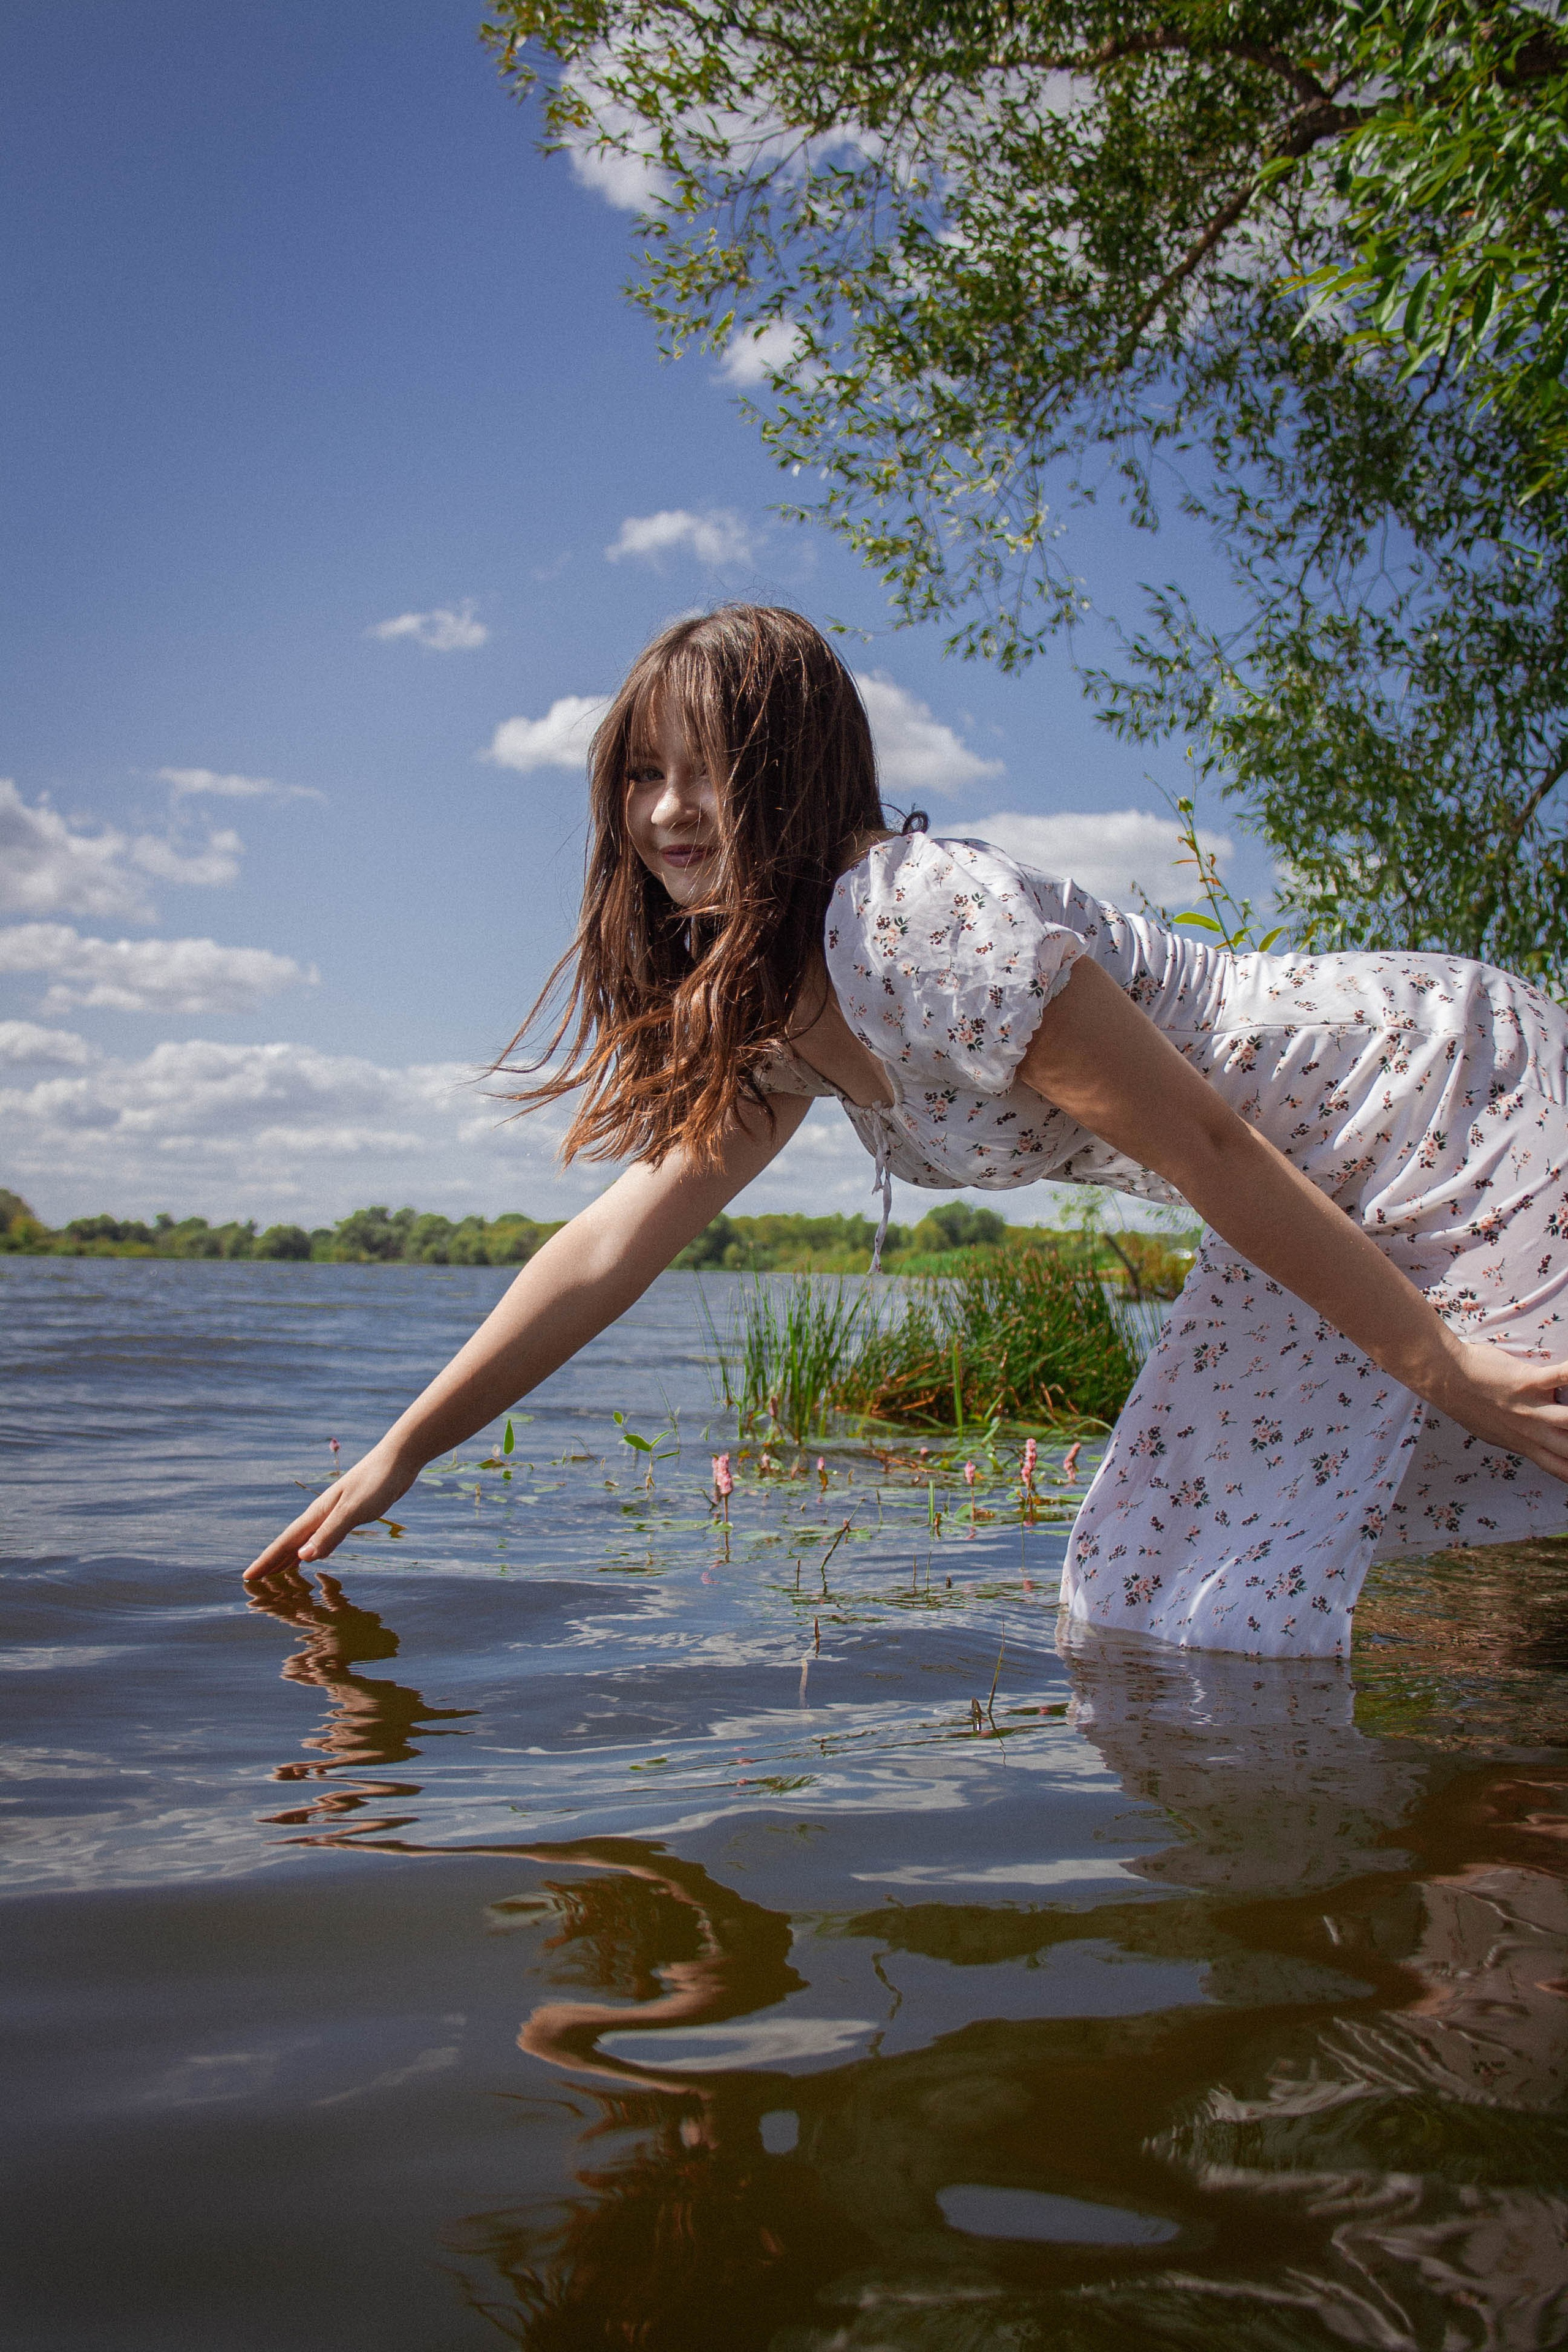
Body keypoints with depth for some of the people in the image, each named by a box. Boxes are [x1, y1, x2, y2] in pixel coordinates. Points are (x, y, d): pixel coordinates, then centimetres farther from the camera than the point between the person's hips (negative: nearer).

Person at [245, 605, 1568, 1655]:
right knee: (1146, 1601, 7)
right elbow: (617, 1242, 6)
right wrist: (402, 1454, 6)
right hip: (1342, 1204, 8)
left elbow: (1211, 1150, -23)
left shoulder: (919, 924, -26)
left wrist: (1442, 1363, -18)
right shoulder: (765, 1010, 3)